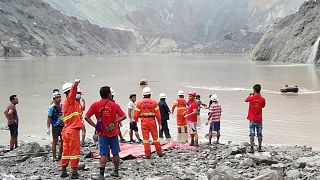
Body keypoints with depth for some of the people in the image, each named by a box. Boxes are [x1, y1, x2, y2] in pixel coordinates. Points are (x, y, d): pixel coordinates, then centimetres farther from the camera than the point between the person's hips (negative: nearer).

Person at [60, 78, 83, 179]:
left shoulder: (65, 104, 16)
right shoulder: (70, 100, -11)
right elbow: (73, 91, -31)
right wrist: (75, 84, -48)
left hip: (66, 130, 9)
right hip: (73, 130, -9)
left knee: (66, 151, 14)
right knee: (74, 151, -3)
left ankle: (63, 171, 20)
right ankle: (74, 172, 0)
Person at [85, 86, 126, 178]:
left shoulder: (95, 105, -3)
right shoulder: (114, 105, -5)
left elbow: (86, 117, -8)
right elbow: (124, 116, -9)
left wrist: (95, 126, -7)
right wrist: (114, 122, -8)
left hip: (102, 133, 1)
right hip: (113, 132, 0)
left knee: (103, 154, 2)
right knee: (115, 153, 13)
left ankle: (101, 174, -4)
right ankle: (116, 171, 23)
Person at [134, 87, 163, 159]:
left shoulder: (140, 102, 0)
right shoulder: (154, 102, -2)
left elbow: (136, 114, -1)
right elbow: (157, 114, -3)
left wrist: (135, 120, 18)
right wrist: (159, 123, 6)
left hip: (144, 121, 0)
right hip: (152, 121, 0)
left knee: (145, 138, 5)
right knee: (155, 137, 12)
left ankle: (148, 154, 6)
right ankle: (159, 152, 19)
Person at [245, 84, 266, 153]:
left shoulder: (251, 98, -11)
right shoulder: (262, 99, -5)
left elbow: (246, 100, 10)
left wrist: (250, 95, 26)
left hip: (252, 119, -2)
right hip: (259, 119, 2)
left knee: (252, 134, 1)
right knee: (259, 134, 9)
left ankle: (252, 148, -1)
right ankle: (259, 148, 15)